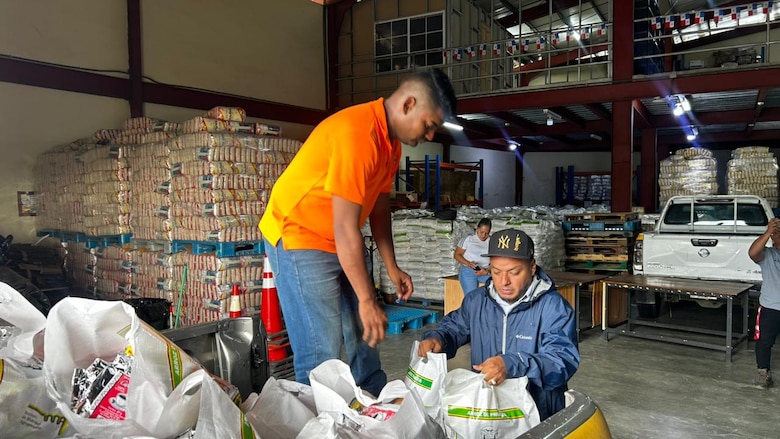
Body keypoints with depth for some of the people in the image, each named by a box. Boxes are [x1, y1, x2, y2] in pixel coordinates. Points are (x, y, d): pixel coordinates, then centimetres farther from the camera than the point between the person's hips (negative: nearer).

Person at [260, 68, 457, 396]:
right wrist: (367, 301, -22)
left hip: (340, 244, 9)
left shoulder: (391, 141, 3)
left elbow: (379, 208, 11)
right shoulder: (357, 134, -27)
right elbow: (345, 228, -28)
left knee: (364, 337, 14)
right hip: (298, 238, -9)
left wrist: (392, 268, 8)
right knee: (322, 353, -8)